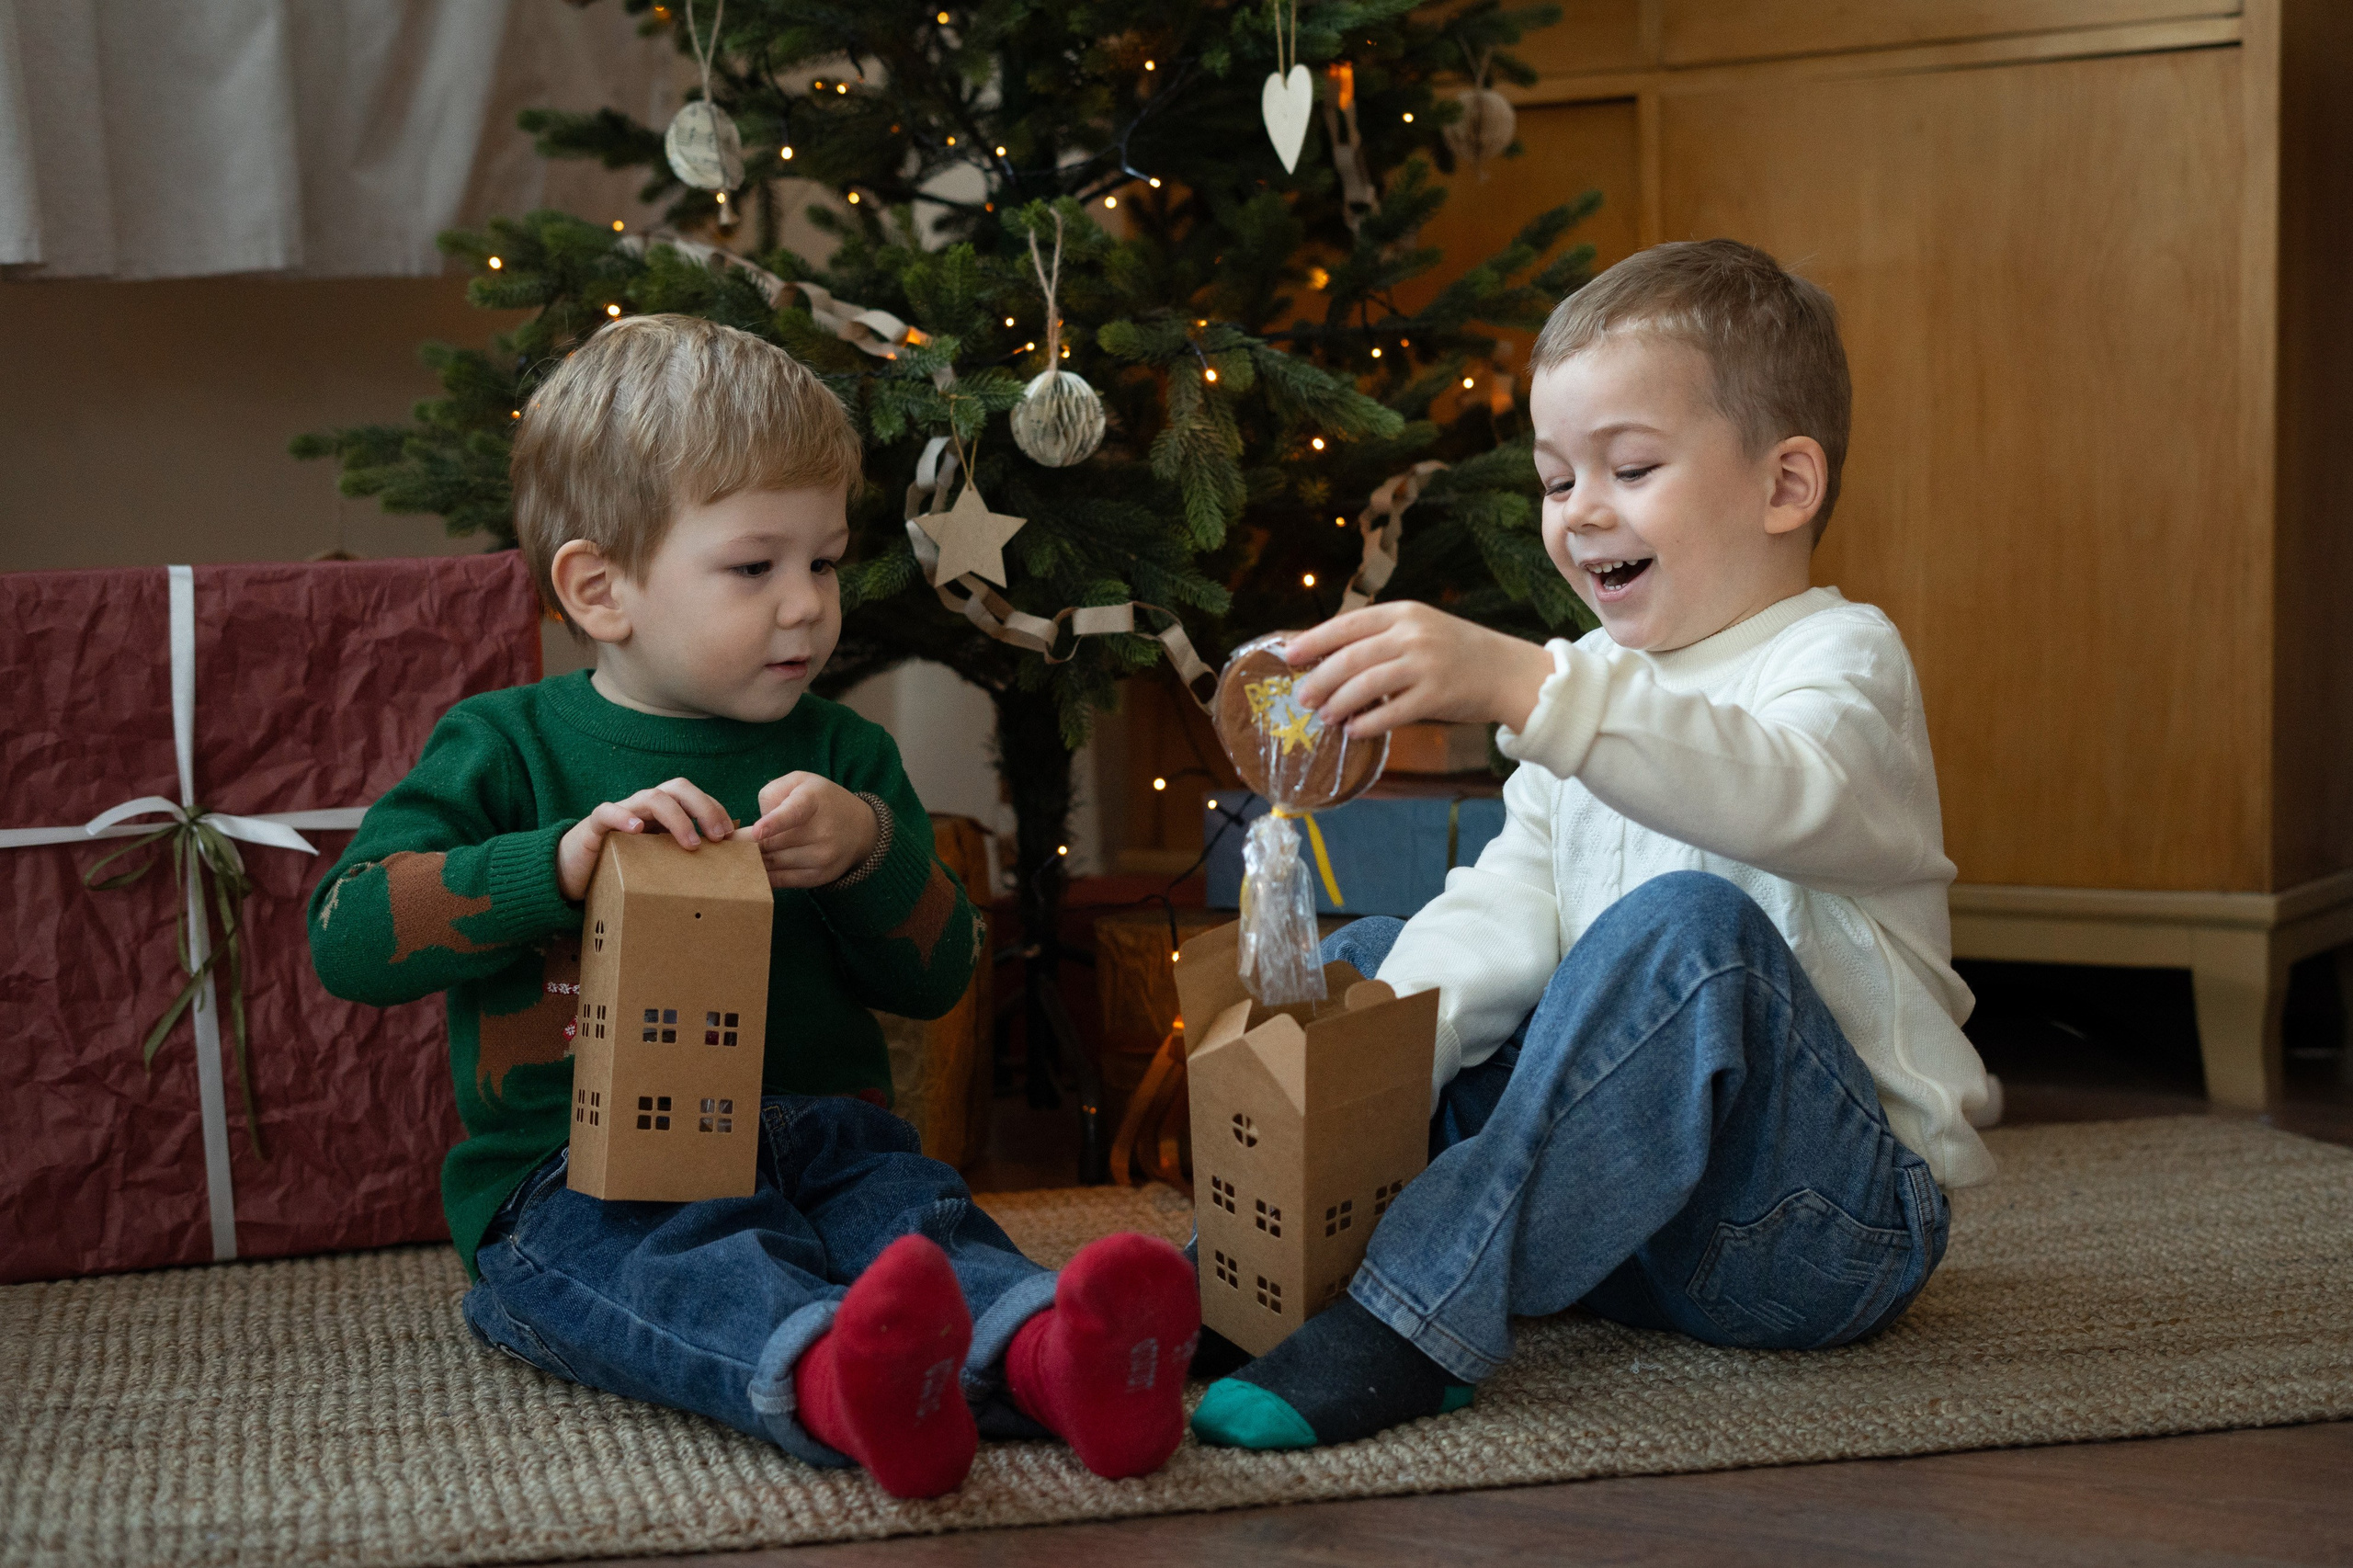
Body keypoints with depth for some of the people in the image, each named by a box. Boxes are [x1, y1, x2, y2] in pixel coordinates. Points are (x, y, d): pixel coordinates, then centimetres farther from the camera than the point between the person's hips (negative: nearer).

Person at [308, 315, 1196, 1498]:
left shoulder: (841, 758, 17)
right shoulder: (506, 749, 6)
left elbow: (937, 979, 13)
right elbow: (347, 936, -6)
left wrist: (871, 847, -7)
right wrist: (565, 859, -18)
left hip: (816, 1140, 3)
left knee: (912, 1210, -30)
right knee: (679, 1259, -36)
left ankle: (1047, 1354, -60)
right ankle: (822, 1380, -67)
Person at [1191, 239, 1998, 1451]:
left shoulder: (1837, 658, -8)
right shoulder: (1595, 693, 16)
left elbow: (1779, 793, -34)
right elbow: (1511, 907, 5)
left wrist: (1522, 686, -48)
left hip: (1836, 1221, -7)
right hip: (1618, 1184, 7)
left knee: (1685, 929, -34)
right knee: (1366, 960, 8)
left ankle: (1411, 1321, -36)